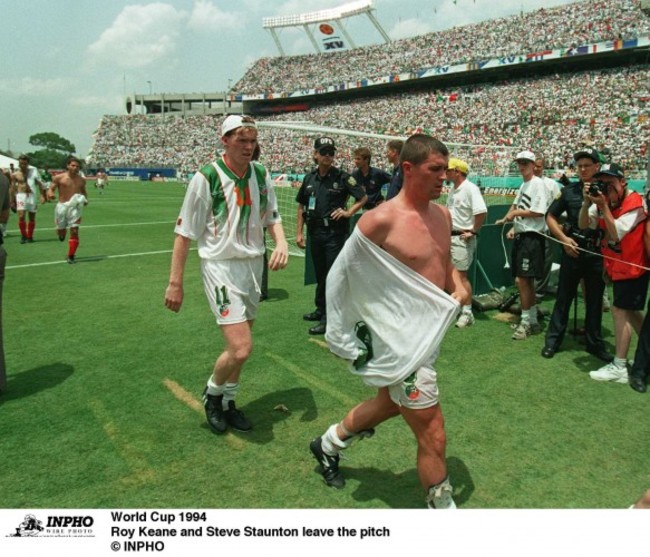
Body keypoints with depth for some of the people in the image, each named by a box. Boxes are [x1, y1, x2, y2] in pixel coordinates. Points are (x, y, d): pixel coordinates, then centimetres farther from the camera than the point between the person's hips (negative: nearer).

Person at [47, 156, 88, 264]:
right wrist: (50, 194, -23)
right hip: (62, 206, -1)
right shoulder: (59, 178, -2)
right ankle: (61, 234, 47)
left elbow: (84, 192, 21)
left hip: (74, 207, 1)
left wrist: (85, 199, 1)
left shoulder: (82, 180, 6)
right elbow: (50, 189, 0)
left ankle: (71, 256, 3)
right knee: (61, 233, 6)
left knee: (74, 232, -9)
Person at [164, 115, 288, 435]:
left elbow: (272, 217, 14)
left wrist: (281, 243, -8)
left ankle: (227, 402, 36)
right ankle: (212, 393, 17)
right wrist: (175, 283, -8)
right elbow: (184, 232, -8)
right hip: (221, 267, -6)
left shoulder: (261, 174, 4)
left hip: (254, 265, 6)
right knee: (241, 348, -13)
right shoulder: (206, 177, -12)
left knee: (239, 346, 15)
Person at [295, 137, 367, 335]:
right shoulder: (309, 178, 9)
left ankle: (329, 318, 1)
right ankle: (321, 309, 32)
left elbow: (363, 198, 1)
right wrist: (299, 232, 9)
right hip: (315, 232, 5)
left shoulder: (342, 177, -5)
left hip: (335, 233, -5)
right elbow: (301, 207, 13)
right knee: (319, 274, 17)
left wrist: (348, 212, -11)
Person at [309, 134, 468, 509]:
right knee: (433, 438, -2)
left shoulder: (442, 215, 5)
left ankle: (329, 444, 53)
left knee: (389, 405, 29)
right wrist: (344, 336, -7)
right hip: (402, 342, -9)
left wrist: (459, 288, 0)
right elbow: (342, 274, -10)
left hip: (432, 334, 9)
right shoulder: (382, 220, -19)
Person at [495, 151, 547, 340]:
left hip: (532, 238, -9)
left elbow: (538, 212, -18)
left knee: (522, 280, -11)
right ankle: (533, 322, 21)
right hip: (521, 236, 9)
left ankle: (526, 322, -1)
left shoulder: (538, 184, -9)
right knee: (527, 281, 12)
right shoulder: (523, 185, 18)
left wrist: (515, 212, -10)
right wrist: (514, 227, 10)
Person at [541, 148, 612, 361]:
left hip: (597, 253, 0)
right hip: (572, 250, 0)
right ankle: (553, 340, 14)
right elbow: (550, 217, 8)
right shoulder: (569, 190, 3)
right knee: (564, 297, 6)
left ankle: (595, 343, 23)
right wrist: (563, 238, -4)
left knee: (595, 300, 10)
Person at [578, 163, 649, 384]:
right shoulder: (605, 200, 2)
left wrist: (604, 206, -29)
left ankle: (619, 367, -4)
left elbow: (616, 234, -26)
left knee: (620, 310, -10)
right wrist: (587, 202, -16)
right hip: (618, 266, 8)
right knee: (630, 311, 17)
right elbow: (583, 225, -2)